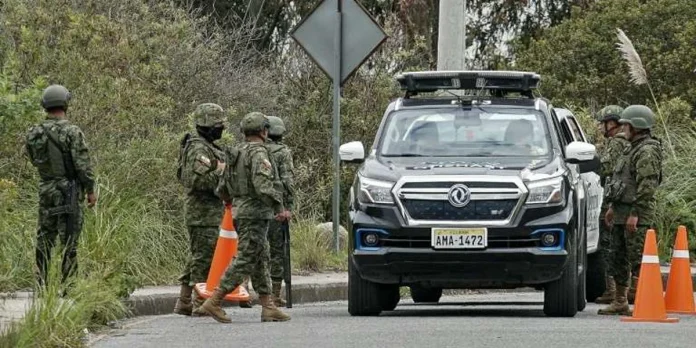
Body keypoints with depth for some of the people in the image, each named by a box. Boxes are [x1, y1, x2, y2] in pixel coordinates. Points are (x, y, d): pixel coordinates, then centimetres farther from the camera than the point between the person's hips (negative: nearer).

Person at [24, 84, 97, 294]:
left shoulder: (34, 134, 0)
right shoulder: (72, 132, -15)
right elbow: (83, 165, -14)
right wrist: (90, 190, -5)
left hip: (45, 192, 5)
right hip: (69, 192, -5)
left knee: (44, 239, 12)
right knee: (69, 240, -1)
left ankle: (42, 284, 12)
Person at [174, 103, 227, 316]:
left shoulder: (208, 148, 18)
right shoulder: (199, 150, -15)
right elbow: (195, 180, -25)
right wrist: (220, 173, -20)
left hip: (210, 212, 11)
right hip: (203, 213, -11)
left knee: (197, 258, 14)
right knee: (204, 258, -7)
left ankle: (184, 303, 18)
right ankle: (201, 304, -5)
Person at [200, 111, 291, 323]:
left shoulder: (237, 153, 15)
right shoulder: (258, 153, -13)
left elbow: (224, 187, 19)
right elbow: (262, 185, -25)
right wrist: (279, 207, -24)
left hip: (241, 210, 10)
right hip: (255, 213, -10)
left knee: (262, 260, 12)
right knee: (245, 261, -9)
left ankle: (267, 307, 11)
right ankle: (214, 302, -12)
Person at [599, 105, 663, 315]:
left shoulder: (647, 152, -13)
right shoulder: (633, 150, 20)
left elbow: (647, 186, -20)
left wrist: (634, 214, -23)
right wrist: (612, 207, 25)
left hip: (637, 217, -10)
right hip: (621, 215, 10)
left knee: (637, 259, -11)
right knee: (618, 258, 13)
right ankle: (620, 302, 19)